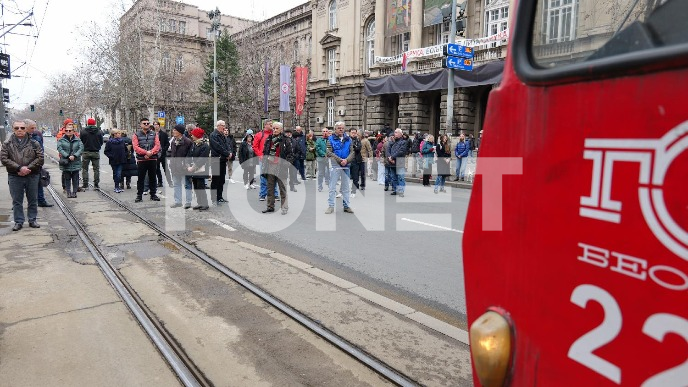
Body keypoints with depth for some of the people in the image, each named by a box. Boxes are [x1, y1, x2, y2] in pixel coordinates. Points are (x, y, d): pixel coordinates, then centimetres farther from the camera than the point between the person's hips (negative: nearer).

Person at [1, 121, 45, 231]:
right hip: (14, 177, 0)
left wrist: (28, 168, -15)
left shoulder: (34, 143, 2)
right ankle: (18, 222, 15)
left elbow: (40, 158, -4)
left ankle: (32, 220, 21)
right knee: (17, 201, 6)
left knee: (33, 200, 9)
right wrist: (19, 168, -17)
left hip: (32, 176, 0)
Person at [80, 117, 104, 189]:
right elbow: (101, 142, 4)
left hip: (86, 152, -1)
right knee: (96, 169, 9)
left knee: (84, 169, 8)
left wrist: (84, 148, 16)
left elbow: (81, 141, -2)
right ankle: (96, 184, 9)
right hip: (96, 152, 1)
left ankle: (85, 185, 7)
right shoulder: (99, 132, -3)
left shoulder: (83, 131, -6)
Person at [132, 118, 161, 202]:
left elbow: (157, 145, -1)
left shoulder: (154, 134, 10)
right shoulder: (136, 135, 4)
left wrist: (151, 153, -15)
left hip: (153, 159, 2)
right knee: (140, 178, 2)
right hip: (141, 160, -2)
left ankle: (153, 194, 18)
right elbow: (136, 147, -7)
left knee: (152, 178, 9)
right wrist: (146, 152, -18)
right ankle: (139, 195, 10)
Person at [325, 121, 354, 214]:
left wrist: (346, 160, -15)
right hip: (335, 166, -3)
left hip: (346, 166, 3)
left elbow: (352, 152, 4)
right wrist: (340, 160, -17)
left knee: (346, 188, 10)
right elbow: (329, 153, -9)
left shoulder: (348, 139, 9)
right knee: (332, 187, 1)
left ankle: (347, 206, 18)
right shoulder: (331, 139, 0)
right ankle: (331, 206, 8)